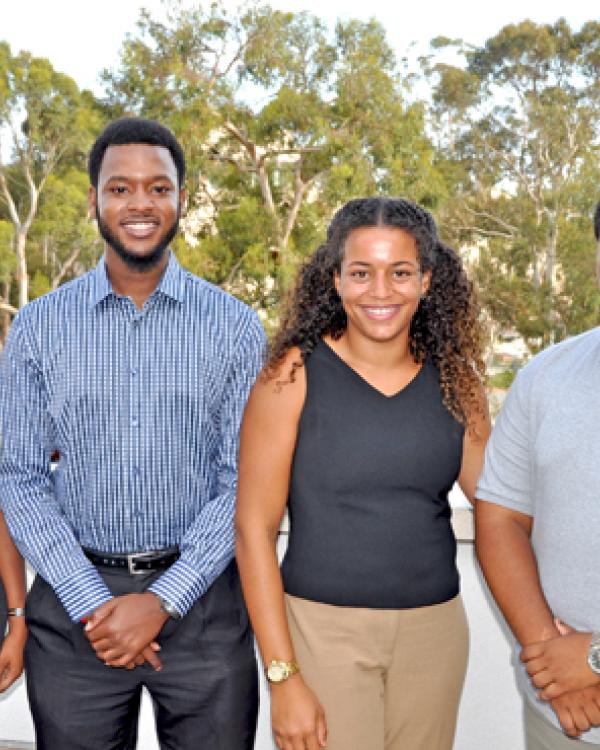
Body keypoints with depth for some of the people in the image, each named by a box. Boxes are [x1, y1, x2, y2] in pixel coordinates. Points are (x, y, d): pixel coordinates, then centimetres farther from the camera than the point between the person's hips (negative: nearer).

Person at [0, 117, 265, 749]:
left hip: (201, 598, 0)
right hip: (74, 597, 1)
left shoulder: (234, 326, -2)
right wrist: (90, 603, -10)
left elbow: (246, 479, -4)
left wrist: (162, 600, -12)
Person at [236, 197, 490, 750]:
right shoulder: (295, 376, -10)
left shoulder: (455, 380, 0)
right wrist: (282, 677, -12)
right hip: (323, 627, -3)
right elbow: (255, 529, -10)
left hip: (435, 628, 4)